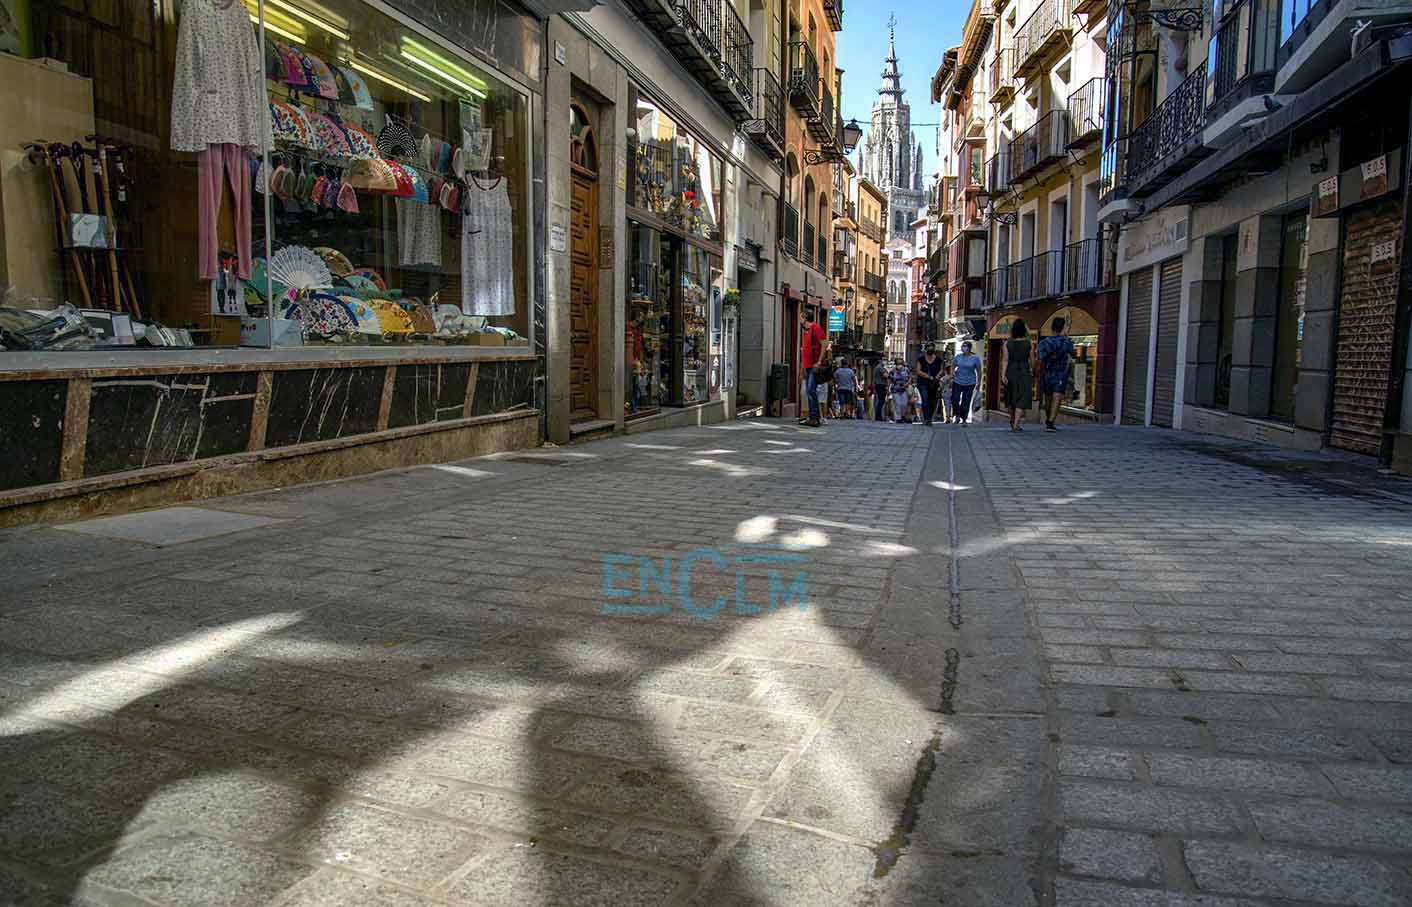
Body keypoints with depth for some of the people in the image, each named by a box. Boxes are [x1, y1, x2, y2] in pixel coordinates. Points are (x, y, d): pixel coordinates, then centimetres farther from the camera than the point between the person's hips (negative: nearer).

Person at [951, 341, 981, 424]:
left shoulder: (975, 358, -6)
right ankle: (957, 416, 14)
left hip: (969, 383, -2)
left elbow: (979, 371, 0)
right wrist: (951, 378, 3)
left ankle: (964, 419, 13)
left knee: (966, 402, 1)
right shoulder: (958, 357, 1)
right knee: (954, 399, -6)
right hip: (957, 382, 2)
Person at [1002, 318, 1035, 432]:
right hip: (1024, 372, -2)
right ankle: (1016, 424, -13)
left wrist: (1003, 375, -10)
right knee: (1022, 399, -1)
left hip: (1011, 371, 2)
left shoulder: (1007, 343, -4)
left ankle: (1013, 421, 35)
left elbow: (1005, 360, -9)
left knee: (1011, 397, 18)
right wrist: (1032, 371, 20)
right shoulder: (1029, 343, -5)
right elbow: (1032, 359, 3)